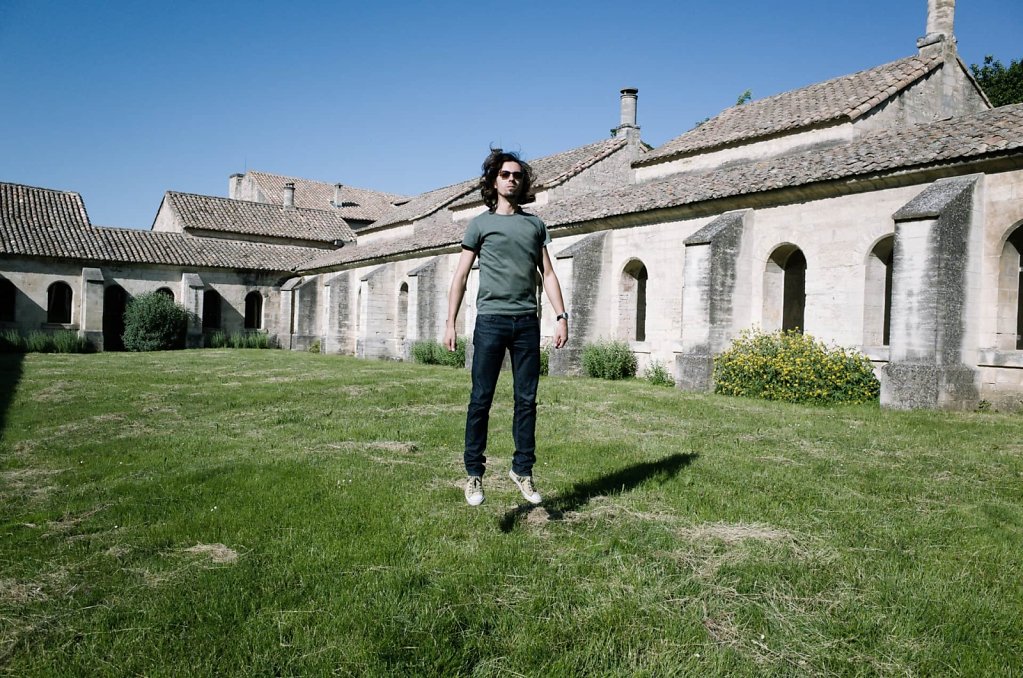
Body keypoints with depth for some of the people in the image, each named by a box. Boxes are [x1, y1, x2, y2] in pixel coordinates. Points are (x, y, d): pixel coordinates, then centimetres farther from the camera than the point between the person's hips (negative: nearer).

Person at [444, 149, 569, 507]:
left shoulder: (534, 224, 16)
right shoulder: (480, 224, 9)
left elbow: (548, 274, 14)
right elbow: (460, 276, 7)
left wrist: (561, 316, 4)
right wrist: (450, 323, -1)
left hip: (527, 322, 3)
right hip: (491, 320, -2)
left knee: (526, 400, 4)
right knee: (481, 400, -1)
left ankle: (522, 470, 15)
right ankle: (474, 474, 9)